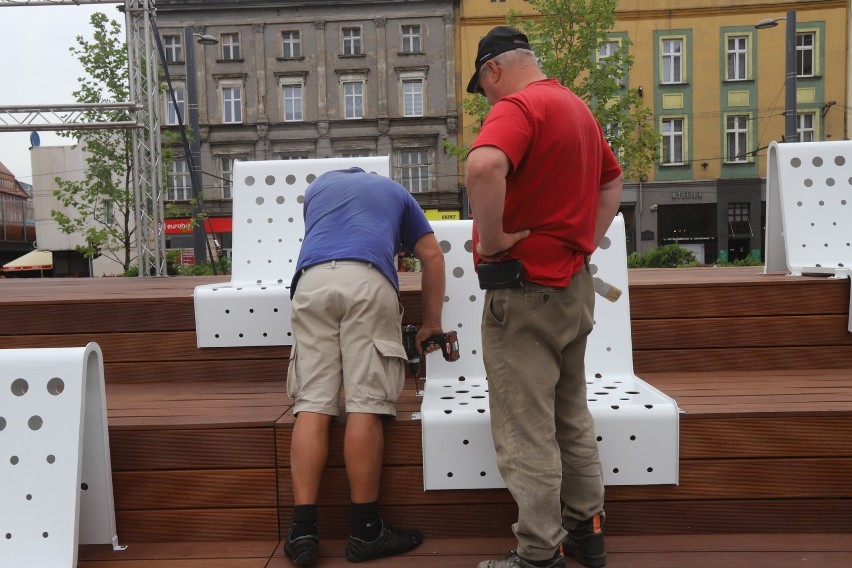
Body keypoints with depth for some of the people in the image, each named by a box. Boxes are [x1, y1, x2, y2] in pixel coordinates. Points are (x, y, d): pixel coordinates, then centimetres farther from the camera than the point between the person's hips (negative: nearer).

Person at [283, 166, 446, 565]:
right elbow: (432, 256, 27)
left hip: (311, 280, 2)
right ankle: (365, 531, 3)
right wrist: (431, 323, 32)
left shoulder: (318, 186, 37)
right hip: (367, 280, -2)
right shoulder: (394, 191, 32)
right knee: (366, 406, -4)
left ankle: (303, 531, -1)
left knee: (312, 405, 0)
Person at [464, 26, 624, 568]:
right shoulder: (578, 107, 15)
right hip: (575, 284, 10)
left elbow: (484, 166, -36)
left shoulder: (517, 106, -14)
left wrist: (491, 240, -22)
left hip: (526, 289, -9)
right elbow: (613, 180, 25)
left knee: (527, 434, 1)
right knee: (572, 417, 19)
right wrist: (586, 238, 17)